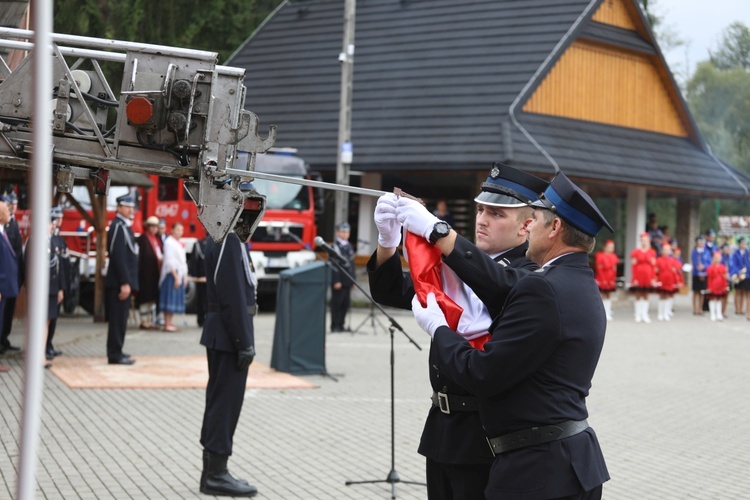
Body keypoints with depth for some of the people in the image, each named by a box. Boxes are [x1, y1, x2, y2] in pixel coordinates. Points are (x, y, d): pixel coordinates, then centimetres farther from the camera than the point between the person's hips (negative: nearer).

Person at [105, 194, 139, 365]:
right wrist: (124, 283, -24)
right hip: (120, 282, -10)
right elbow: (118, 256, -21)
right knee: (118, 318, -7)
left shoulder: (124, 226, 18)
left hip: (124, 282, 10)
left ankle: (116, 352, 21)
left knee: (120, 318, 14)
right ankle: (115, 355, -5)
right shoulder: (118, 226, -14)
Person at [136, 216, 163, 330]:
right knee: (145, 299, -4)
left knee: (152, 299, 12)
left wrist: (162, 258, 3)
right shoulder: (142, 239, -10)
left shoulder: (157, 239, 16)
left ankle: (150, 321, 19)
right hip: (146, 272, -8)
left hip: (155, 273, 8)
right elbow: (140, 255, -16)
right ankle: (144, 322, 1)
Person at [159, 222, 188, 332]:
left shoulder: (179, 243, 16)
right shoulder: (169, 242, -11)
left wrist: (185, 276, 16)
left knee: (176, 298, 9)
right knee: (170, 297, -9)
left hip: (179, 274, 9)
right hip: (171, 273, -9)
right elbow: (169, 261, -17)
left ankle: (169, 323, 13)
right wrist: (176, 277, -20)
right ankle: (167, 324, -8)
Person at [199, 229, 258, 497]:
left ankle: (213, 470, 19)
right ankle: (216, 474, 1)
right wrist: (245, 343, -20)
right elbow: (233, 295, -22)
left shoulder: (222, 236, 14)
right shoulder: (229, 239, -18)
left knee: (220, 401, 13)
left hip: (219, 334, 10)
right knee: (227, 401, -4)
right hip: (230, 333, -10)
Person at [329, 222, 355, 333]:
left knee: (345, 303, 7)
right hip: (338, 280, -7)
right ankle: (335, 326, 1)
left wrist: (352, 280, 15)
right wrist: (336, 281, -18)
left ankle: (341, 325, 14)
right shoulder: (335, 246, -8)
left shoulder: (349, 246, 17)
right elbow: (333, 264, -13)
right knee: (336, 303, -3)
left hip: (347, 281, 7)